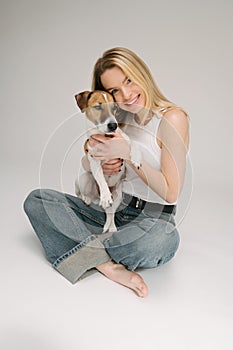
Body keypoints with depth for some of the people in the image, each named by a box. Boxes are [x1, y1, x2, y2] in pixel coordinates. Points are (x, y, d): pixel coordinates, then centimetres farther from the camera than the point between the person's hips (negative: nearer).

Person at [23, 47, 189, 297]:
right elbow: (86, 163, 15)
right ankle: (106, 263, -21)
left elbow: (171, 193, -13)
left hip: (154, 218, -5)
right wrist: (102, 164, -8)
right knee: (36, 200, -9)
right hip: (113, 211, 6)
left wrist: (128, 153, -17)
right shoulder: (120, 117, 7)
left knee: (161, 240, -42)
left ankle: (88, 252, -16)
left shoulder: (172, 118, -12)